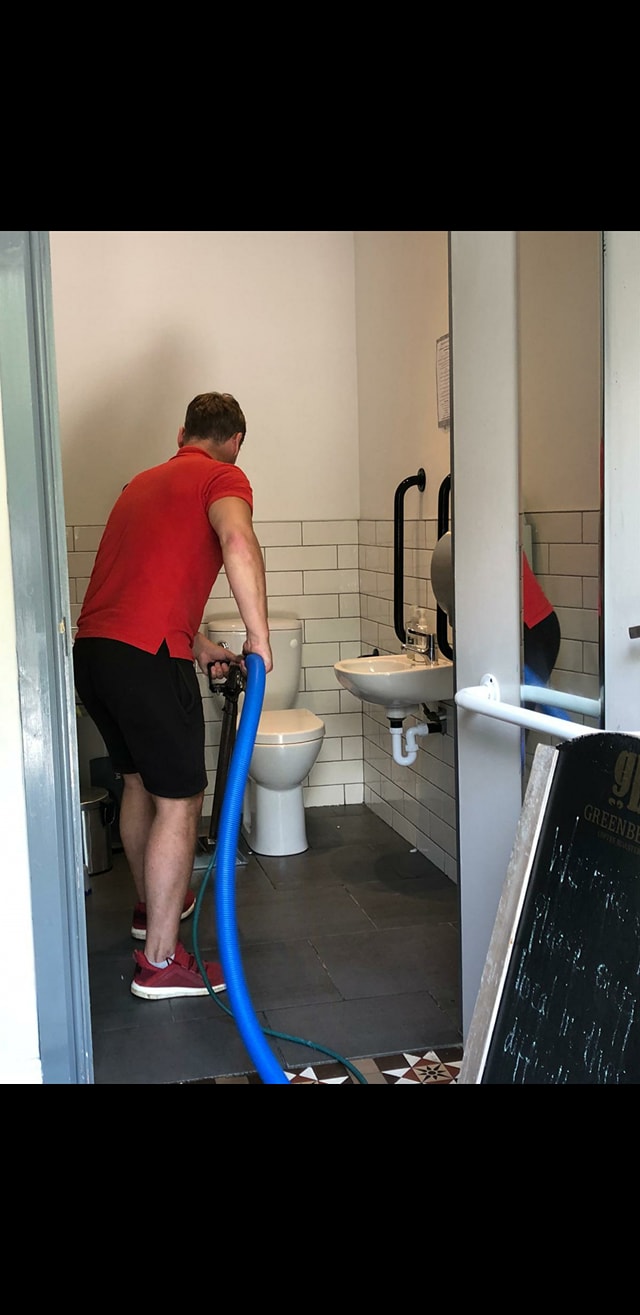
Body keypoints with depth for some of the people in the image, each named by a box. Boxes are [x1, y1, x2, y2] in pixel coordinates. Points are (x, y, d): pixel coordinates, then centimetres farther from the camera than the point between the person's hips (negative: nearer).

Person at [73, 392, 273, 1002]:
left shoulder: (145, 481, 26)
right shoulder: (223, 477, 0)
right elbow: (238, 543, -22)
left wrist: (198, 646, 40)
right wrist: (259, 635, -15)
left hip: (91, 648, 9)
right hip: (146, 655, -9)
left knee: (139, 779, 25)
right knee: (179, 801, 0)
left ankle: (152, 904, 42)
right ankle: (160, 960, 3)